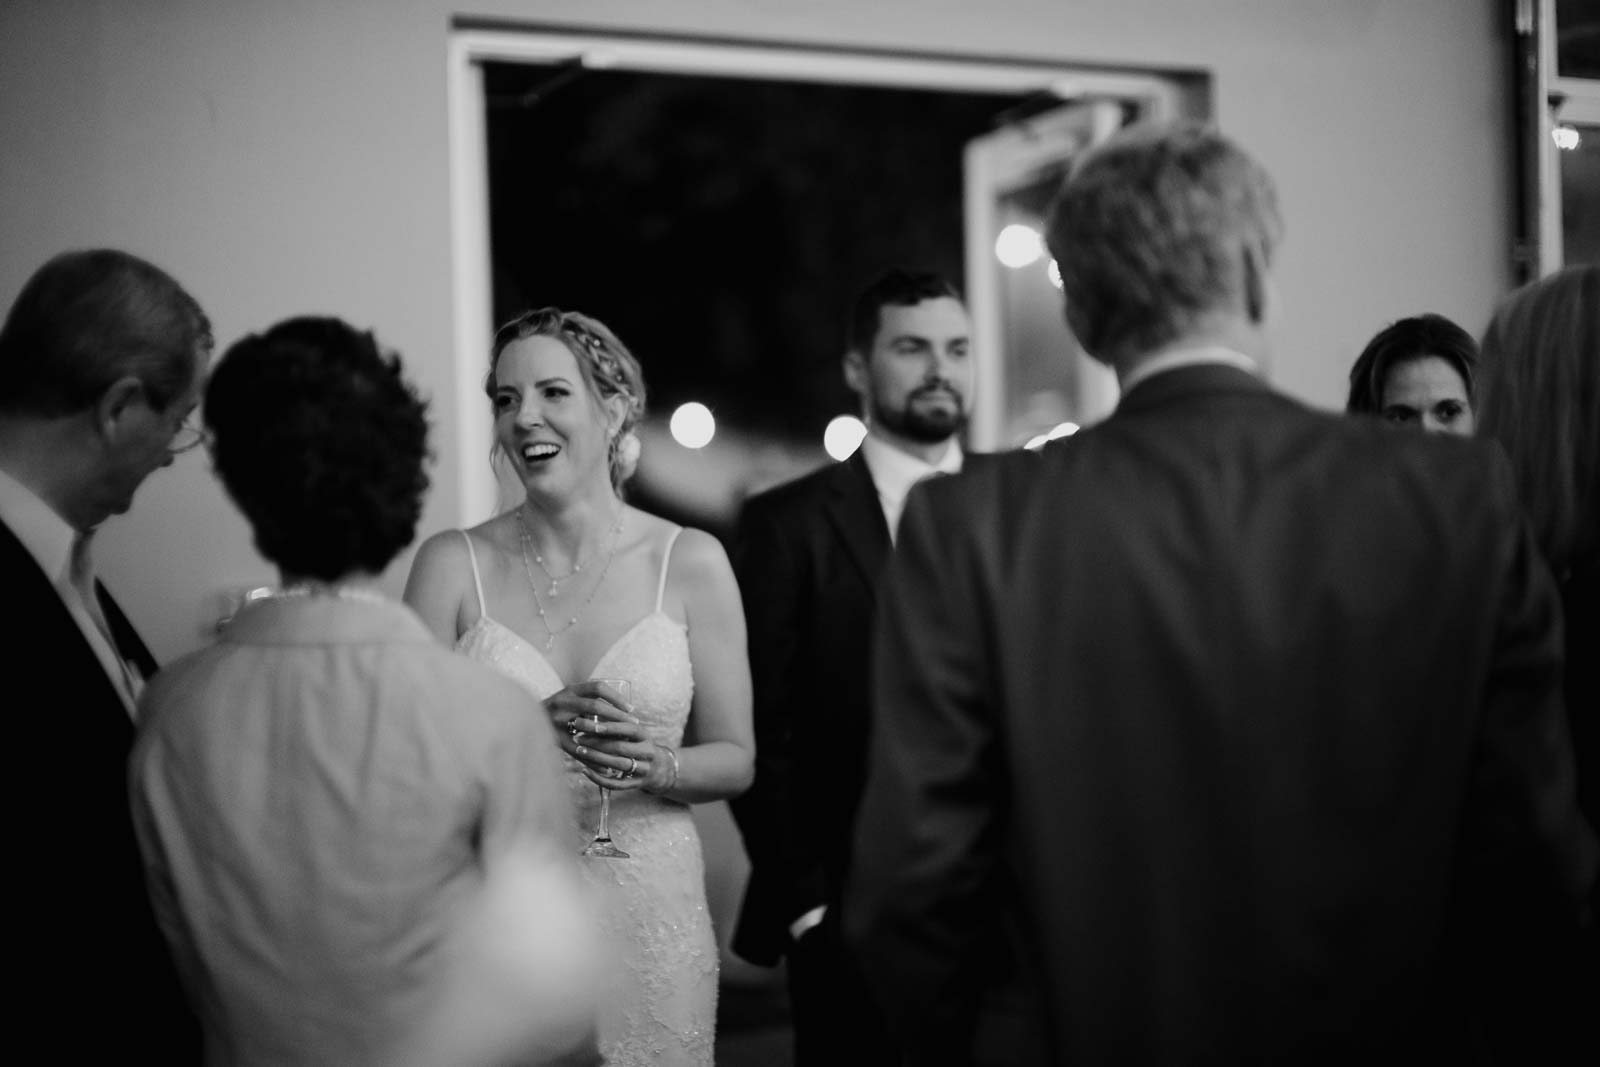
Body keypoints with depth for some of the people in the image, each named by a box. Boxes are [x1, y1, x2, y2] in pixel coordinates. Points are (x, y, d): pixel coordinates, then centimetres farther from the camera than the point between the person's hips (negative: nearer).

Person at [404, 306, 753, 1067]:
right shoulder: (454, 564, -2)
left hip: (649, 914, 1)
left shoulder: (690, 563, -2)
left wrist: (658, 764, -17)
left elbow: (734, 759, 3)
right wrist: (528, 728, -22)